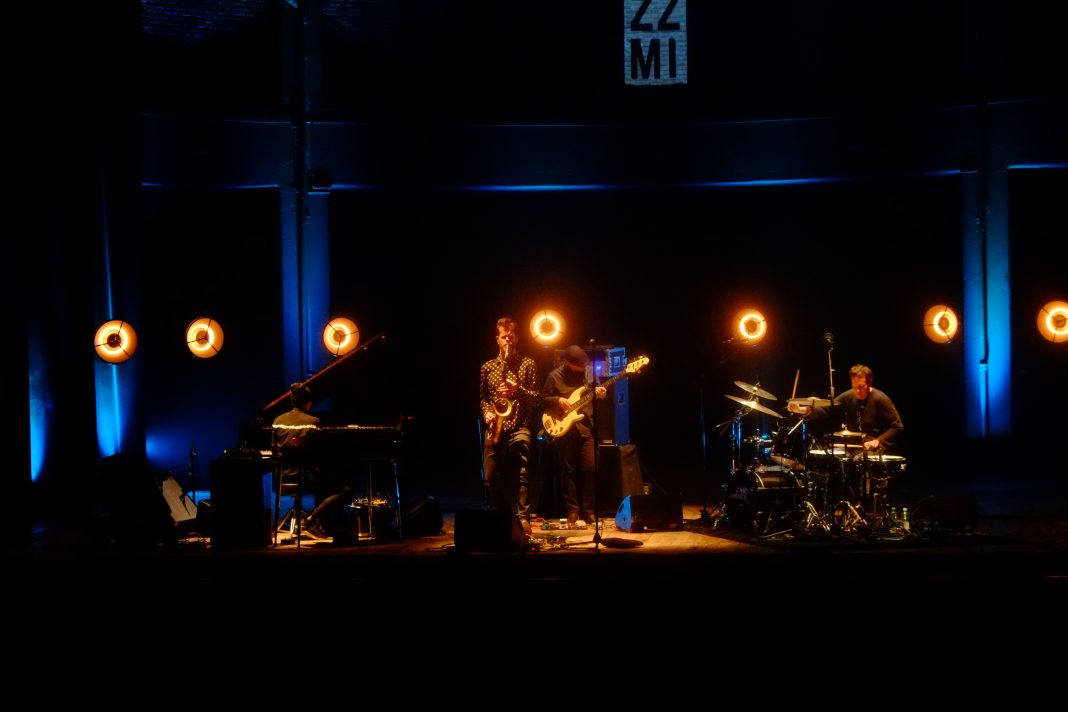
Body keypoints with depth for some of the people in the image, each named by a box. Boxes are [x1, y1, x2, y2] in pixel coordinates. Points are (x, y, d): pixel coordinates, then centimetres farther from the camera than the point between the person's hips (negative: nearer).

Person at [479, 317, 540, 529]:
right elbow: (482, 398, 18)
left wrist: (518, 390, -14)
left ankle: (523, 518, -22)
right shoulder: (487, 367, 14)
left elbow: (536, 398, 3)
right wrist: (486, 414, -1)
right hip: (494, 429, 3)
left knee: (521, 475, -21)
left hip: (518, 426, -3)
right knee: (491, 477, 4)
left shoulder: (527, 364, 7)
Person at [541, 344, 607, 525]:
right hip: (564, 429, -2)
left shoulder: (586, 372, 7)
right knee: (568, 471, 3)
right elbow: (542, 399, 2)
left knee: (591, 468, -4)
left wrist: (598, 394, -5)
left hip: (586, 427, 2)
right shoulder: (554, 376, -2)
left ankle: (589, 511, 6)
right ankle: (573, 511, 10)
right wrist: (557, 400, -15)